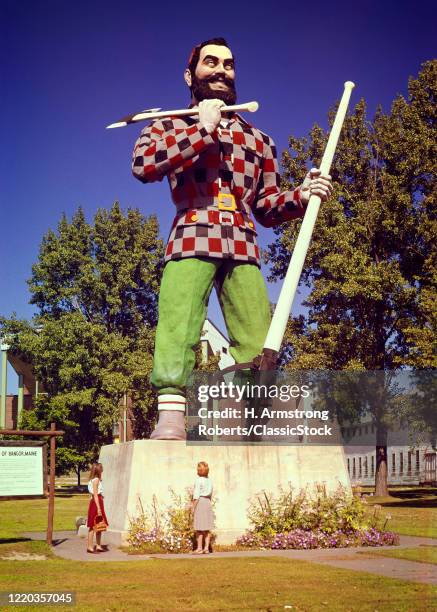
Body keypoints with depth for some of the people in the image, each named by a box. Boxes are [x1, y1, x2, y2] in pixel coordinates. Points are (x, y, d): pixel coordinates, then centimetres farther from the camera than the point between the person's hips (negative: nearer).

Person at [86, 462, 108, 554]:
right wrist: (98, 508, -20)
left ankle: (98, 546, 19)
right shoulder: (96, 480, -13)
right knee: (92, 526, -5)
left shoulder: (97, 480, 15)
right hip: (95, 504, -10)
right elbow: (95, 495, -18)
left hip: (98, 502, 10)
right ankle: (89, 547, -2)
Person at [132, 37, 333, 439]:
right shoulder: (170, 126, 19)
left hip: (243, 249, 3)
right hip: (192, 240, -3)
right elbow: (143, 165, -4)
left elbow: (267, 208, 26)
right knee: (178, 328, -21)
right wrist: (203, 129, -3)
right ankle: (170, 417, -24)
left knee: (258, 342, -8)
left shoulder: (258, 139, 28)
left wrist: (301, 196, 5)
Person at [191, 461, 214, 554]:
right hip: (208, 502, 7)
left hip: (200, 502, -7)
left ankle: (199, 548, -4)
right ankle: (206, 548, 7)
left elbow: (196, 495, -14)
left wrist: (193, 507, -11)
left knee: (199, 528, -4)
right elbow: (210, 494, 13)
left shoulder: (199, 480, -10)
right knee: (207, 528, 7)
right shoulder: (209, 480, 10)